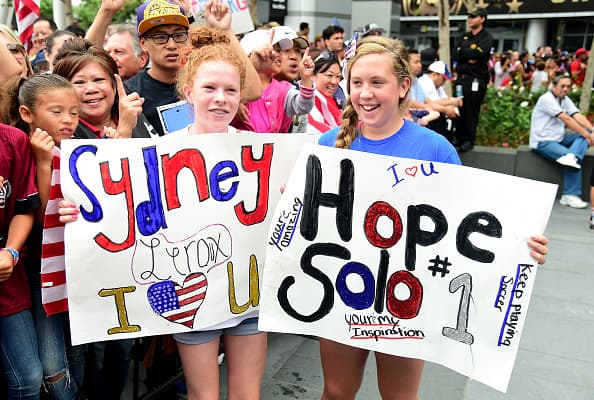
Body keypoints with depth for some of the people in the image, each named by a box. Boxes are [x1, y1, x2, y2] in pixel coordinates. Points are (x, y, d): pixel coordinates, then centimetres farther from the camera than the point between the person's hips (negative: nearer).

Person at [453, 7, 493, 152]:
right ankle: (459, 137, 16)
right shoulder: (464, 37, 18)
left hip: (476, 79, -6)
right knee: (459, 108, 6)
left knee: (471, 110, -4)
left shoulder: (487, 38, -1)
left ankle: (469, 140, 3)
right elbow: (457, 55, 5)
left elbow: (476, 54, -18)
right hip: (461, 77, 6)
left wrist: (463, 52, -4)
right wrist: (469, 57, -9)